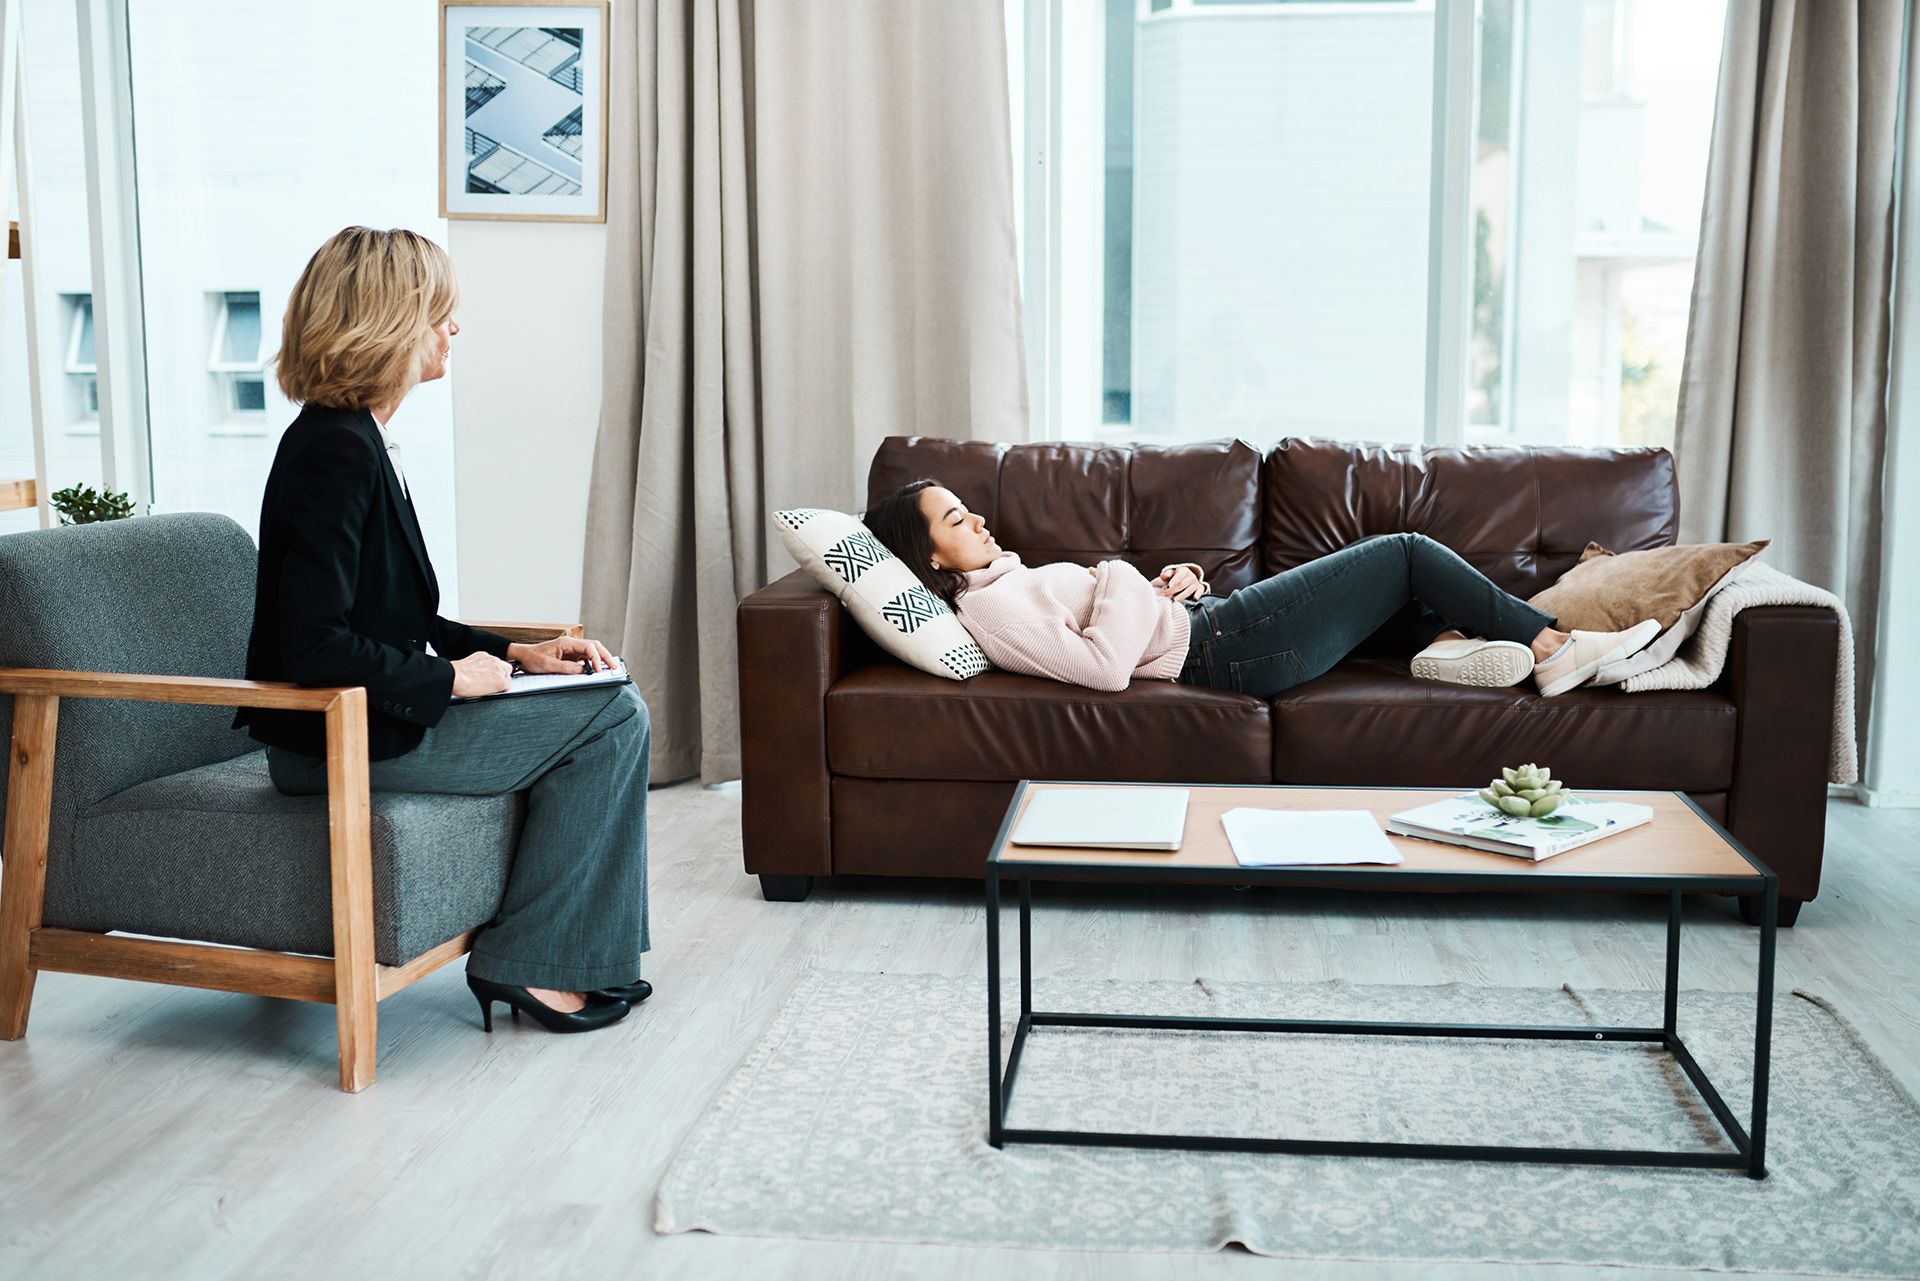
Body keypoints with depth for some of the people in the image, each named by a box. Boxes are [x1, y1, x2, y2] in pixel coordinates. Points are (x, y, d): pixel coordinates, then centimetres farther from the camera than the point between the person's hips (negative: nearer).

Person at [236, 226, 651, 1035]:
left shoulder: (355, 439, 12)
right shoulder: (335, 452, -19)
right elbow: (312, 643, -26)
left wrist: (514, 654, 9)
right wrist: (450, 679, -16)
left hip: (373, 717, 10)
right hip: (341, 740, -10)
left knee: (611, 705, 11)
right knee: (610, 721, -8)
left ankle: (584, 957, 12)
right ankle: (525, 963, -1)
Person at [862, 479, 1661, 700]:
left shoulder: (1006, 580, 15)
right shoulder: (989, 608, -17)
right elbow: (1105, 667, -28)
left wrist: (1172, 580, 2)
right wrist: (1121, 583, -16)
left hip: (1211, 620, 11)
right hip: (1226, 647, -11)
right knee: (1408, 551, -2)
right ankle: (1555, 646, 10)